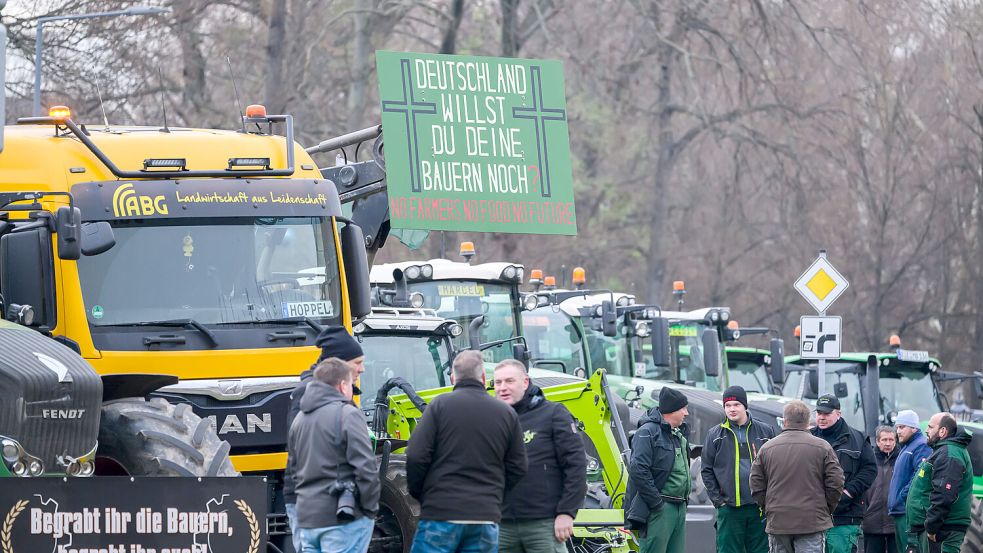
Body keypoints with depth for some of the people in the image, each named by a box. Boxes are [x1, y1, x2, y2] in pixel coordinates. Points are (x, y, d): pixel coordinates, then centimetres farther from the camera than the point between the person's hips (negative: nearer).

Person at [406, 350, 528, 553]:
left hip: (440, 514, -3)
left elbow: (416, 457, -6)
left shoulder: (440, 405, -2)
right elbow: (517, 468, 10)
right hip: (486, 517, 3)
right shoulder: (507, 413, 8)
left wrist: (418, 494, 10)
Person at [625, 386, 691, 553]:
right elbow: (638, 470, -20)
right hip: (659, 508, -9)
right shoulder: (648, 432, -11)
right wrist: (656, 503, -20)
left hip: (679, 507, 10)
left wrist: (685, 498, 16)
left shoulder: (678, 435, 20)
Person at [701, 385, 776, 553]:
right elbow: (707, 471, 7)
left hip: (760, 508, 1)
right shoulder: (715, 435, 6)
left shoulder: (765, 432, 6)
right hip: (729, 508, -1)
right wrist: (717, 499, -2)